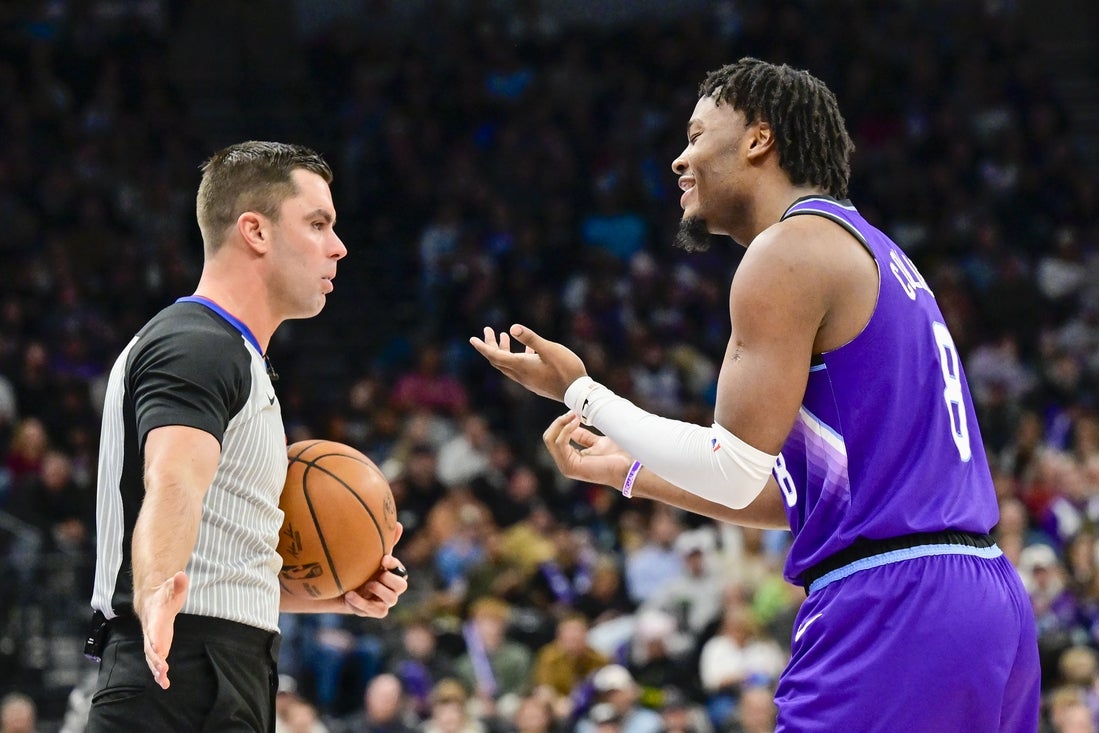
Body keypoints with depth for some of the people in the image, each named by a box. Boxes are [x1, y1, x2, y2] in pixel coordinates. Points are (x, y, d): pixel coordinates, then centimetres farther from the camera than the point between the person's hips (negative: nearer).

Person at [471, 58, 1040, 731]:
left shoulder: (789, 249, -6)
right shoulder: (870, 253, 24)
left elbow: (734, 472, -10)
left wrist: (578, 390, 1)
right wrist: (628, 470, 32)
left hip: (890, 601, -10)